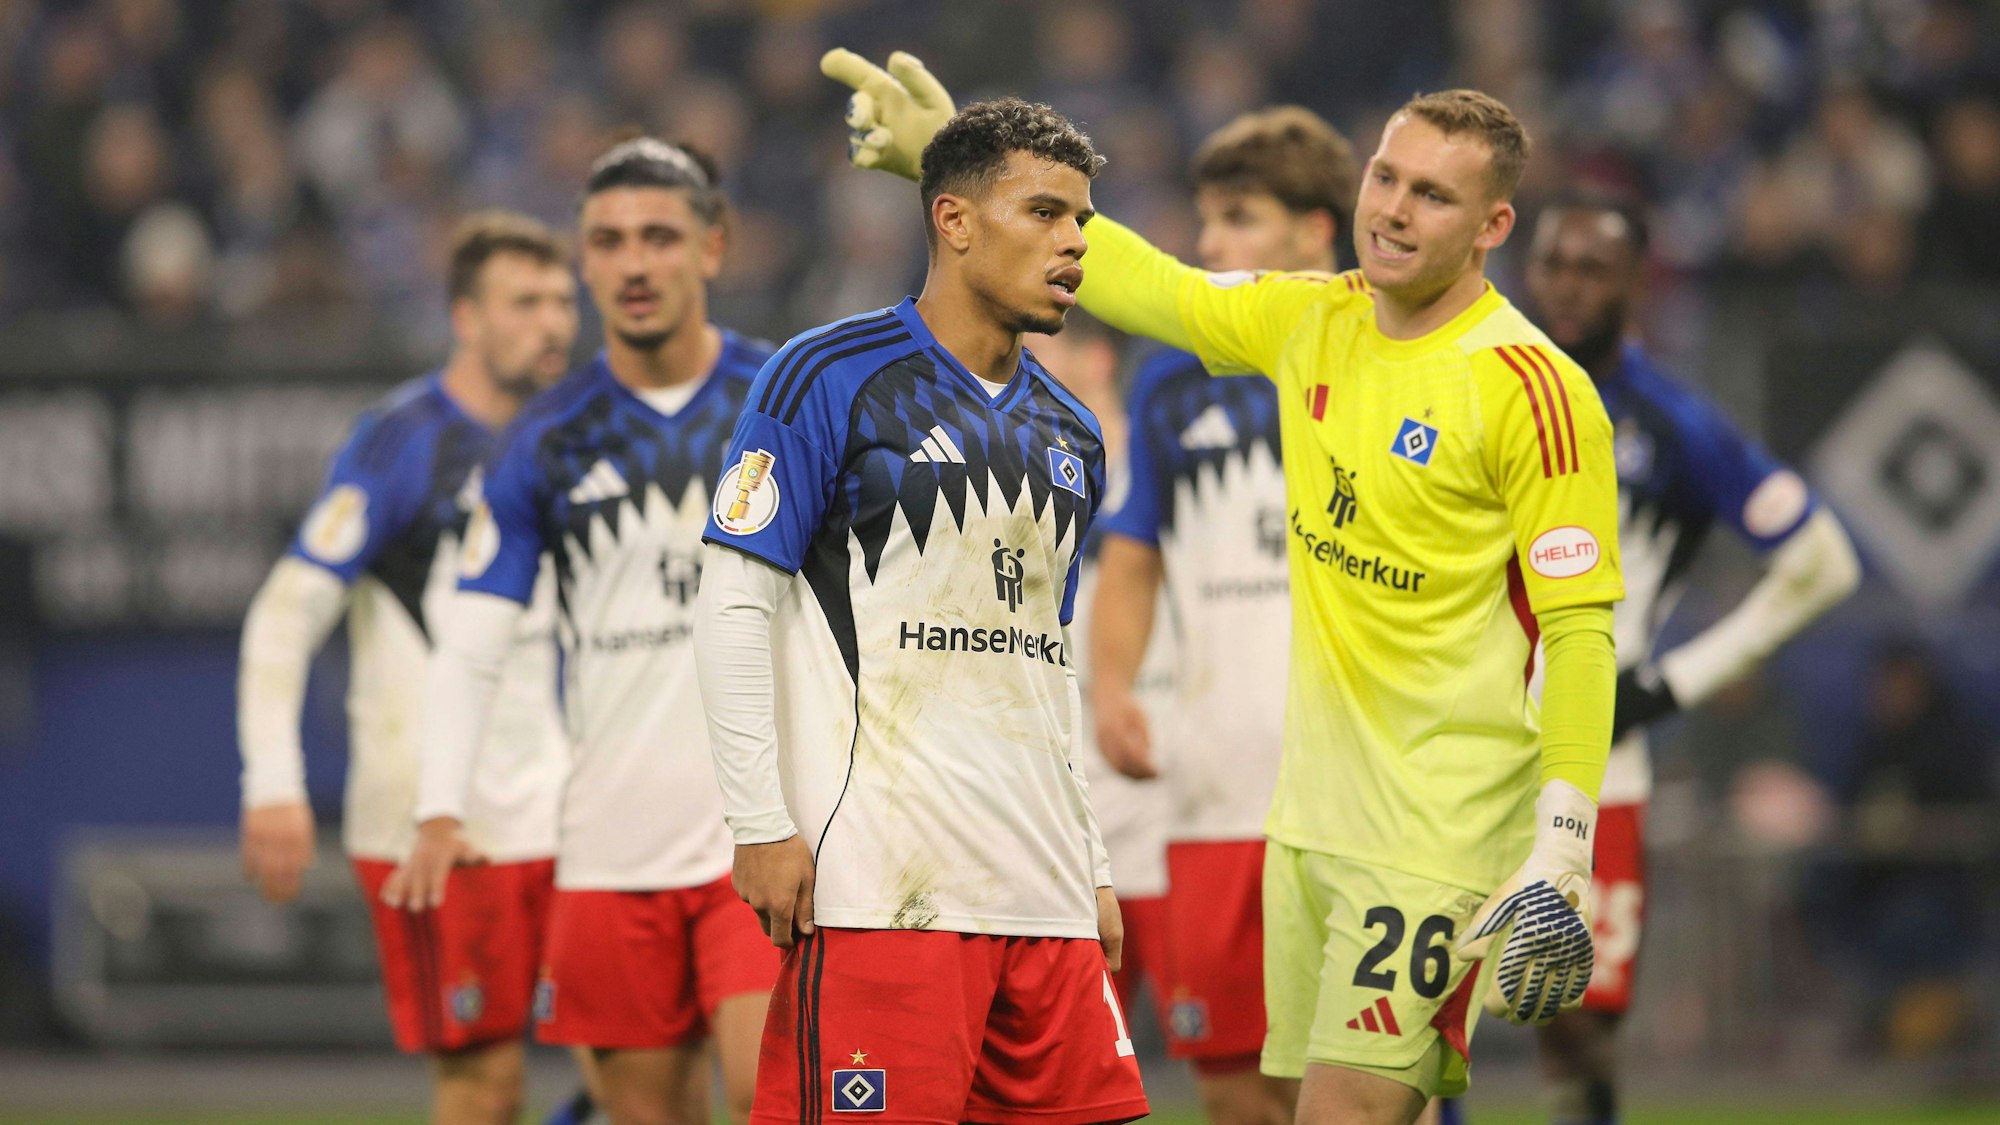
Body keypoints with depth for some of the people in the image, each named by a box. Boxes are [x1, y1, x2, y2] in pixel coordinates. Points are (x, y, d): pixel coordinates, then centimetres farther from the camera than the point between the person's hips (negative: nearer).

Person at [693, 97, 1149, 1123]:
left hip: (1045, 895, 7)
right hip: (882, 882, -7)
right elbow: (736, 603, -6)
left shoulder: (1069, 434, 19)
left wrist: (1094, 867, 20)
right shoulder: (830, 379, -2)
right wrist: (763, 825, -12)